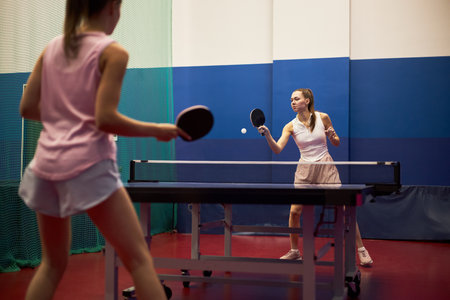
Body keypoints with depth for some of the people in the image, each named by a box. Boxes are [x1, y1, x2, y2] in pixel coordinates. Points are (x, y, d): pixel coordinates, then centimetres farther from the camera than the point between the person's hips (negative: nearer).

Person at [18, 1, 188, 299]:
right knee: (139, 258, -1)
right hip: (88, 163, -6)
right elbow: (105, 119, -14)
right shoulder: (113, 52, -5)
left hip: (46, 162, 7)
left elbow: (27, 108, 11)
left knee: (53, 263, 19)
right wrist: (157, 130, -3)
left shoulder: (51, 49, 12)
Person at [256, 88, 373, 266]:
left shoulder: (323, 117, -2)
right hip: (305, 170, 2)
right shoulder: (291, 126, -1)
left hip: (326, 167, -1)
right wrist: (267, 135, -29)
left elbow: (336, 143, 8)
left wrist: (332, 136, -14)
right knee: (294, 211, -5)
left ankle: (361, 249, 6)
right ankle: (294, 251, 14)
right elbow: (277, 149, -13)